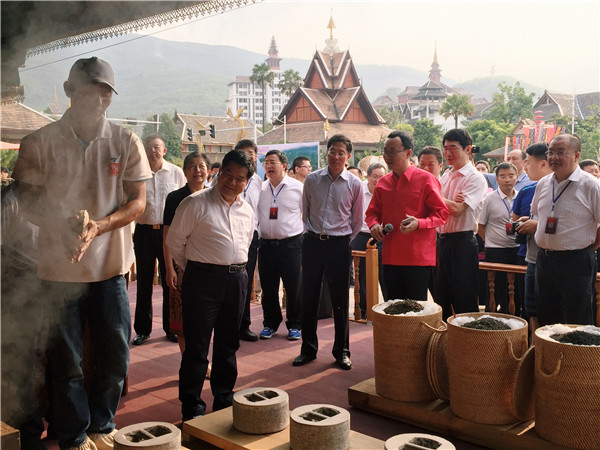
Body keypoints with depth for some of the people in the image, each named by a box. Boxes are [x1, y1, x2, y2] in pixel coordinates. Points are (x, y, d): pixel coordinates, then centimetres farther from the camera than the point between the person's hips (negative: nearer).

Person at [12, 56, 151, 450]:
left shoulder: (125, 141, 1)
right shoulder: (39, 143, -2)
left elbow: (138, 201, 0)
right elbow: (29, 201, -1)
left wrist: (99, 226, -18)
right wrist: (65, 222, -22)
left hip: (111, 265, 2)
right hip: (59, 267, -1)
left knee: (116, 357, 9)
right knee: (66, 361, 7)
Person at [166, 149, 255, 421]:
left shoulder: (246, 210, 11)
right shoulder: (196, 203, -6)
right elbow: (174, 240, -2)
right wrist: (192, 269, 7)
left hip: (237, 279, 6)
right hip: (203, 279, -5)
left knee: (228, 345, 15)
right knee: (197, 347, 0)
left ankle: (224, 401, 28)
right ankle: (192, 409, 10)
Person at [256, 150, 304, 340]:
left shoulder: (298, 187, 0)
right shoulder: (260, 188, 10)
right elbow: (255, 215, 19)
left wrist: (302, 235, 0)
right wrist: (259, 233, 10)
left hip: (291, 244, -3)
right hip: (266, 244, 3)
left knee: (294, 288, 3)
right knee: (268, 288, 9)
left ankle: (294, 325, 18)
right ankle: (270, 324, 25)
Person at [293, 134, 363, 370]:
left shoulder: (354, 184, -1)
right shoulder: (312, 179, 2)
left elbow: (357, 220, 8)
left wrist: (344, 241, 9)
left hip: (339, 245, -1)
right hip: (313, 242, 2)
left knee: (340, 300, 5)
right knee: (309, 297, 7)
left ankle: (342, 351, 18)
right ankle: (308, 348, 21)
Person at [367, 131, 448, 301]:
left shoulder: (426, 179, -4)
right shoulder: (383, 183, 13)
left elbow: (442, 213, -5)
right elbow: (372, 212, 22)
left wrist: (418, 223, -21)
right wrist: (374, 224, -1)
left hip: (418, 258, -5)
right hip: (390, 258, 5)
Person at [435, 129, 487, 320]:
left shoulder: (475, 178, -9)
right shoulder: (446, 176, 14)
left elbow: (457, 209, -18)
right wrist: (450, 201, -10)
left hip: (462, 242, -7)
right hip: (443, 240, 8)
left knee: (464, 304, -1)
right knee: (441, 299, 14)